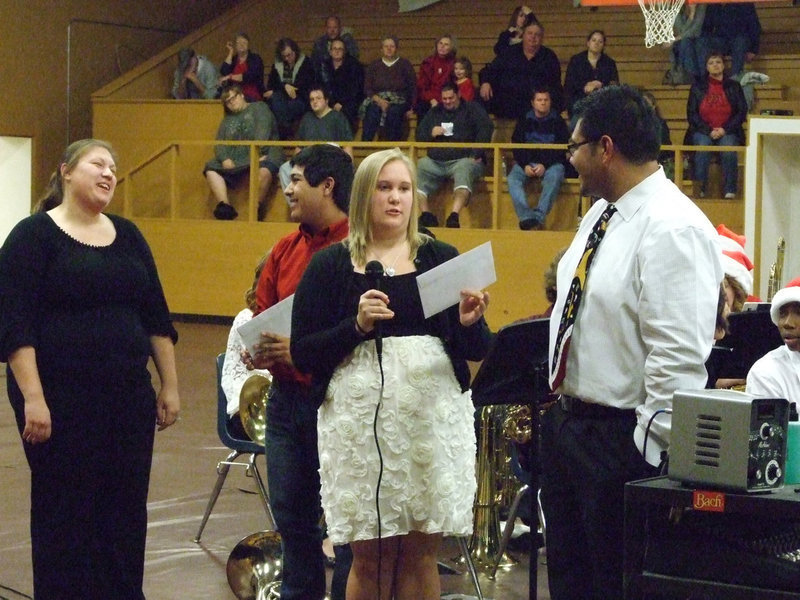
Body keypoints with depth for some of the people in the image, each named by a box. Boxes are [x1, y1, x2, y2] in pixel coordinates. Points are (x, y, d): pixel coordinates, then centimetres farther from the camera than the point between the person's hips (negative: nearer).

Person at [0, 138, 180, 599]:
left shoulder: (127, 236, 12)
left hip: (129, 398, 5)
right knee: (65, 513, 1)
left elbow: (157, 318, 15)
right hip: (60, 401, -5)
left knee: (127, 511, 7)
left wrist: (170, 386, 10)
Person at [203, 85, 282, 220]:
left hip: (259, 155, -5)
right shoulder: (228, 120, 26)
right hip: (235, 160, 5)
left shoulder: (259, 108, 10)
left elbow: (263, 131, -6)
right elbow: (220, 143, 13)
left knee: (264, 169, -39)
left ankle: (257, 208, -30)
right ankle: (225, 207, -30)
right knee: (211, 169, -17)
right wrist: (224, 159, -10)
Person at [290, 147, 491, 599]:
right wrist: (358, 325, -15)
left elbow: (478, 351, 8)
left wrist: (470, 322, -13)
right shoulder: (331, 265, 6)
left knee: (421, 553, 4)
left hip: (434, 414, 1)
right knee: (369, 557, 2)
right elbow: (303, 354, -1)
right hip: (360, 417, -1)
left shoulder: (441, 258, 9)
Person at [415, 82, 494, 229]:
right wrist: (431, 133, 0)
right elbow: (419, 135, 25)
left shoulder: (472, 109, 12)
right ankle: (426, 215, -31)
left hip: (463, 160, -4)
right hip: (436, 161, 4)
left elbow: (486, 129, -3)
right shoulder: (434, 112, 24)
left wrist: (476, 154, -15)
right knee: (420, 166, -24)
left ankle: (454, 215, -58)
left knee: (464, 169, -39)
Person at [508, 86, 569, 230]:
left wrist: (544, 165, -16)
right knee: (513, 178, -29)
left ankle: (539, 217, -43)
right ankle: (526, 217, -43)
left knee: (554, 177, -36)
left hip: (551, 163, -2)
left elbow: (562, 148, -1)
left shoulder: (557, 121, 6)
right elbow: (516, 146, 8)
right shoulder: (524, 121, 13)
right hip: (527, 162, 2)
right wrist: (525, 165, -11)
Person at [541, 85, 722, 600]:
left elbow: (679, 359, -25)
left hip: (623, 440, -9)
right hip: (567, 422, 10)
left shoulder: (673, 229, -21)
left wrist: (646, 451, -23)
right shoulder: (601, 215, 9)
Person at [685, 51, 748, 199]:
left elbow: (742, 112, 7)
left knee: (729, 151, -33)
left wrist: (724, 130, -8)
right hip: (703, 131, 0)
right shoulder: (697, 86, 12)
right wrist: (709, 131, -9)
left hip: (727, 132, 0)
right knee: (702, 149, -33)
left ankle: (730, 191, -30)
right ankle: (700, 190, -33)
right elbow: (691, 114, 6)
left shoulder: (734, 86, 13)